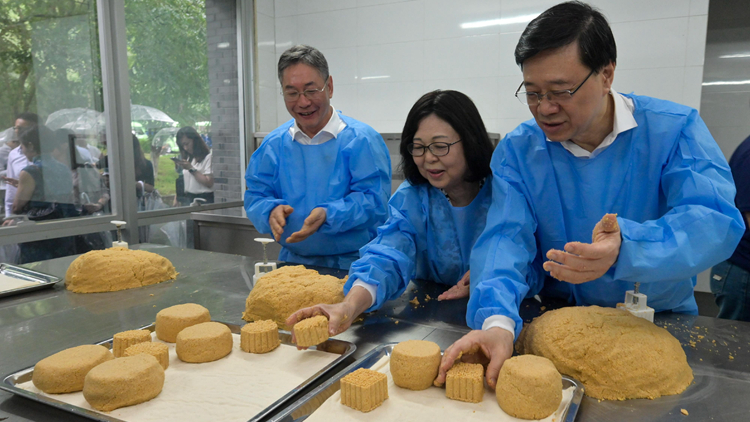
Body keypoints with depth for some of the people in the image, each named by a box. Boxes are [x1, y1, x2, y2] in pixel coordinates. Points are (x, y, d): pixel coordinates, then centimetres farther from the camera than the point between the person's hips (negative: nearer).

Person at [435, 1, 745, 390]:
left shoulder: (675, 129, -8)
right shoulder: (516, 150, -6)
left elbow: (716, 220, -20)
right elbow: (505, 237, -16)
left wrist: (625, 249, -41)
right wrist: (497, 321, -36)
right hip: (556, 321, 2)